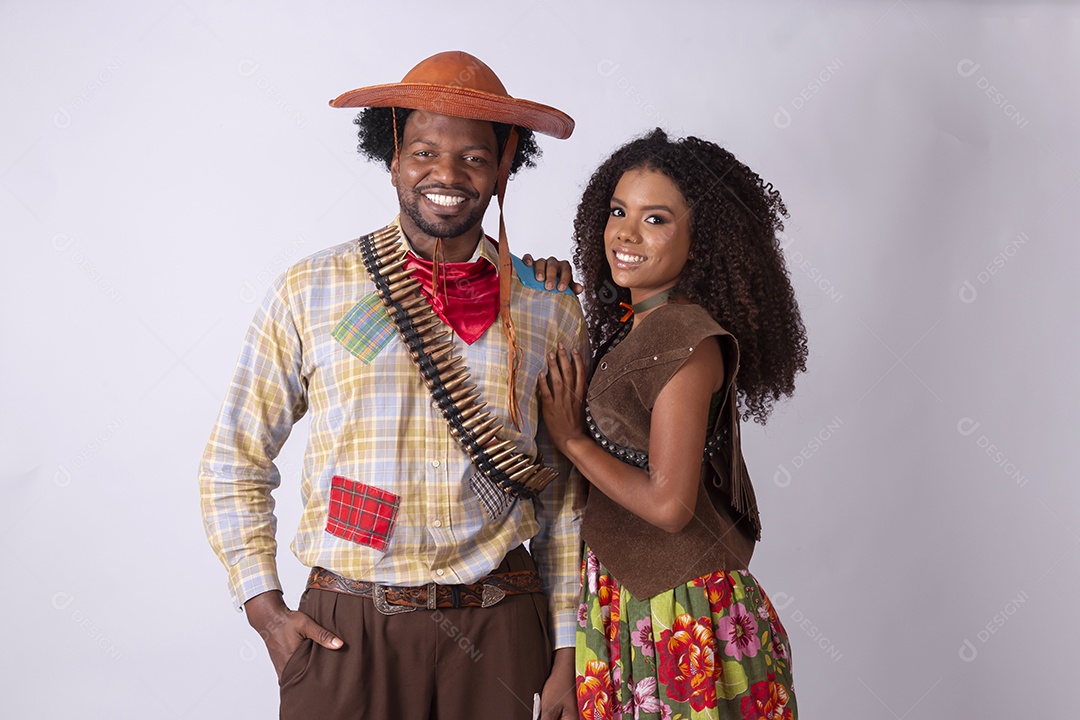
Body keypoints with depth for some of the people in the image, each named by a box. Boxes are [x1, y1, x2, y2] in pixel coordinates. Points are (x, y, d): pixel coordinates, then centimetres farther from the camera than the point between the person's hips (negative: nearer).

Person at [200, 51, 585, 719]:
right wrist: (265, 606, -2)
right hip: (347, 631, -1)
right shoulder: (310, 291, -1)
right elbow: (234, 464, 6)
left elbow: (563, 496, 6)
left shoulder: (550, 308, 2)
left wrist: (566, 654, 5)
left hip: (498, 633, 1)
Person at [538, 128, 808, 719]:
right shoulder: (632, 326, 8)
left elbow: (668, 503, -22)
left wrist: (570, 438, -11)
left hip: (680, 610, -8)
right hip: (622, 598, 8)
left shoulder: (687, 337, -19)